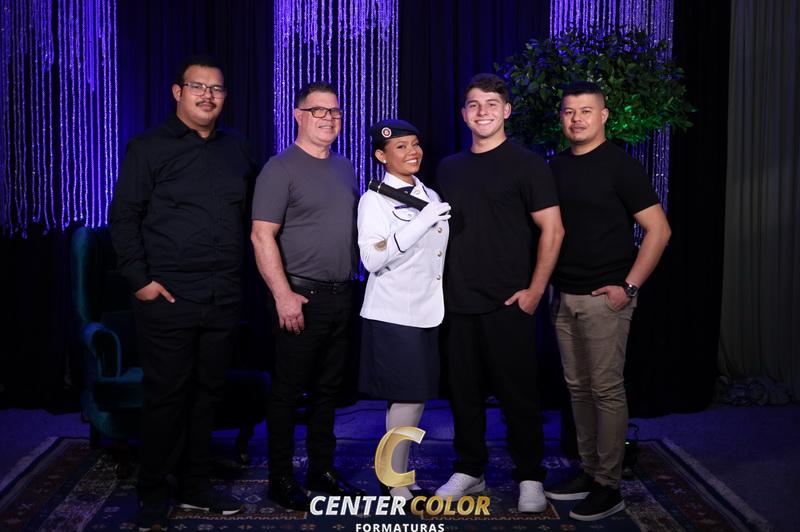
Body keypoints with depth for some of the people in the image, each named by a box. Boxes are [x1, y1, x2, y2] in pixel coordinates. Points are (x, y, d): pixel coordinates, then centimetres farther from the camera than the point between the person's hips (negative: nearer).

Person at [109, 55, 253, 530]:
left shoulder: (237, 150, 12)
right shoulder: (149, 148, -2)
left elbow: (251, 212, 20)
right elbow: (124, 217, -4)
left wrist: (240, 270, 11)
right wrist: (139, 278, -11)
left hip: (225, 298, 5)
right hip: (169, 297, -4)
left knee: (208, 393, 12)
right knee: (166, 397, 0)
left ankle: (196, 486, 25)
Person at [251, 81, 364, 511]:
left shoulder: (344, 168, 14)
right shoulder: (281, 168, -9)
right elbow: (262, 236, -15)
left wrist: (353, 281, 14)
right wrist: (284, 295, -20)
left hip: (342, 296, 7)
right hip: (302, 297, -7)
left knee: (327, 390, 14)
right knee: (288, 392, 2)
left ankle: (322, 471, 25)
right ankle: (281, 479, 13)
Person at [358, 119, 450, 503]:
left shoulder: (431, 196, 14)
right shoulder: (374, 200, -7)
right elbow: (372, 258, -20)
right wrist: (422, 222, -23)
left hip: (427, 311, 7)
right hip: (393, 313, -7)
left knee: (416, 397, 9)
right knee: (408, 396, -6)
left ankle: (398, 476, 20)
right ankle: (395, 487, 6)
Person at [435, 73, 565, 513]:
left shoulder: (526, 165, -3)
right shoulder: (449, 168, 12)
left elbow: (552, 230, -6)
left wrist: (535, 290, -11)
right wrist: (440, 285, 10)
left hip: (507, 304, -5)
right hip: (457, 303, 5)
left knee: (517, 393, 3)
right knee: (464, 392, 11)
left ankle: (530, 478, 16)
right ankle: (469, 471, 25)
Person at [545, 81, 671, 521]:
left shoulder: (619, 166, -7)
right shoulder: (557, 167, 11)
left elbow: (658, 229, -9)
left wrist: (628, 286, -13)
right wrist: (548, 283, 9)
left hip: (603, 298, -6)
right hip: (564, 296, 6)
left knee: (606, 389, -3)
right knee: (578, 387, 12)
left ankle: (608, 487, 6)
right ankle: (588, 471, 24)